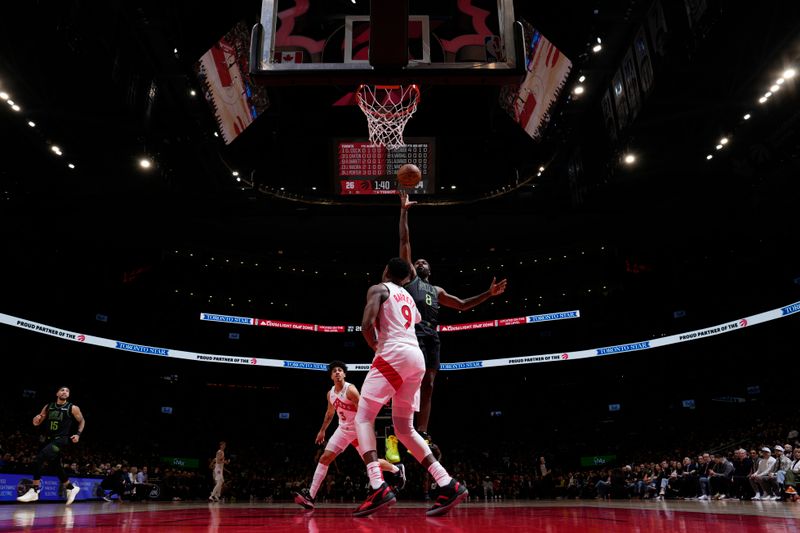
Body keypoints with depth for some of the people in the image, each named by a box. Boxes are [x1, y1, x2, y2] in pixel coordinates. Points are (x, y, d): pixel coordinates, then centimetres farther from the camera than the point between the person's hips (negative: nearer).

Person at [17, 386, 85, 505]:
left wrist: (78, 434, -5)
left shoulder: (73, 408, -5)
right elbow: (36, 423, 12)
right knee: (57, 466, 13)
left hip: (62, 439, -6)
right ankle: (71, 488, 31)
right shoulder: (48, 407, 7)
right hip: (50, 439, 6)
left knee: (38, 460, -21)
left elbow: (82, 421, 8)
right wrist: (36, 419, -12)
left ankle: (34, 491, -12)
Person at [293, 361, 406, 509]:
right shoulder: (330, 394, 3)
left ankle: (397, 470, 29)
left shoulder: (350, 390, -18)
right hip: (343, 429, 6)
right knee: (325, 458, -7)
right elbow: (330, 413, 21)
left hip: (358, 430, -6)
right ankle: (310, 496, -6)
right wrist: (322, 430, 24)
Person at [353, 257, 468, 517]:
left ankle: (378, 488, -20)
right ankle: (448, 485, 4)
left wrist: (375, 346, 7)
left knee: (363, 417, -3)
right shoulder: (408, 297, 27)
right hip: (417, 358, 7)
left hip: (394, 354, -7)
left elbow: (367, 324, -12)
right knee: (404, 428, 13)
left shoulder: (378, 289, 4)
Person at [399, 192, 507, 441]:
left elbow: (463, 305, 33)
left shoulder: (437, 290, 34)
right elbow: (404, 241, 12)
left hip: (431, 335, 6)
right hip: (413, 330, -6)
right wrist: (404, 210, 8)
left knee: (427, 385, 1)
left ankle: (422, 434, 2)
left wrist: (489, 294, 25)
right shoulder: (408, 275, 18)